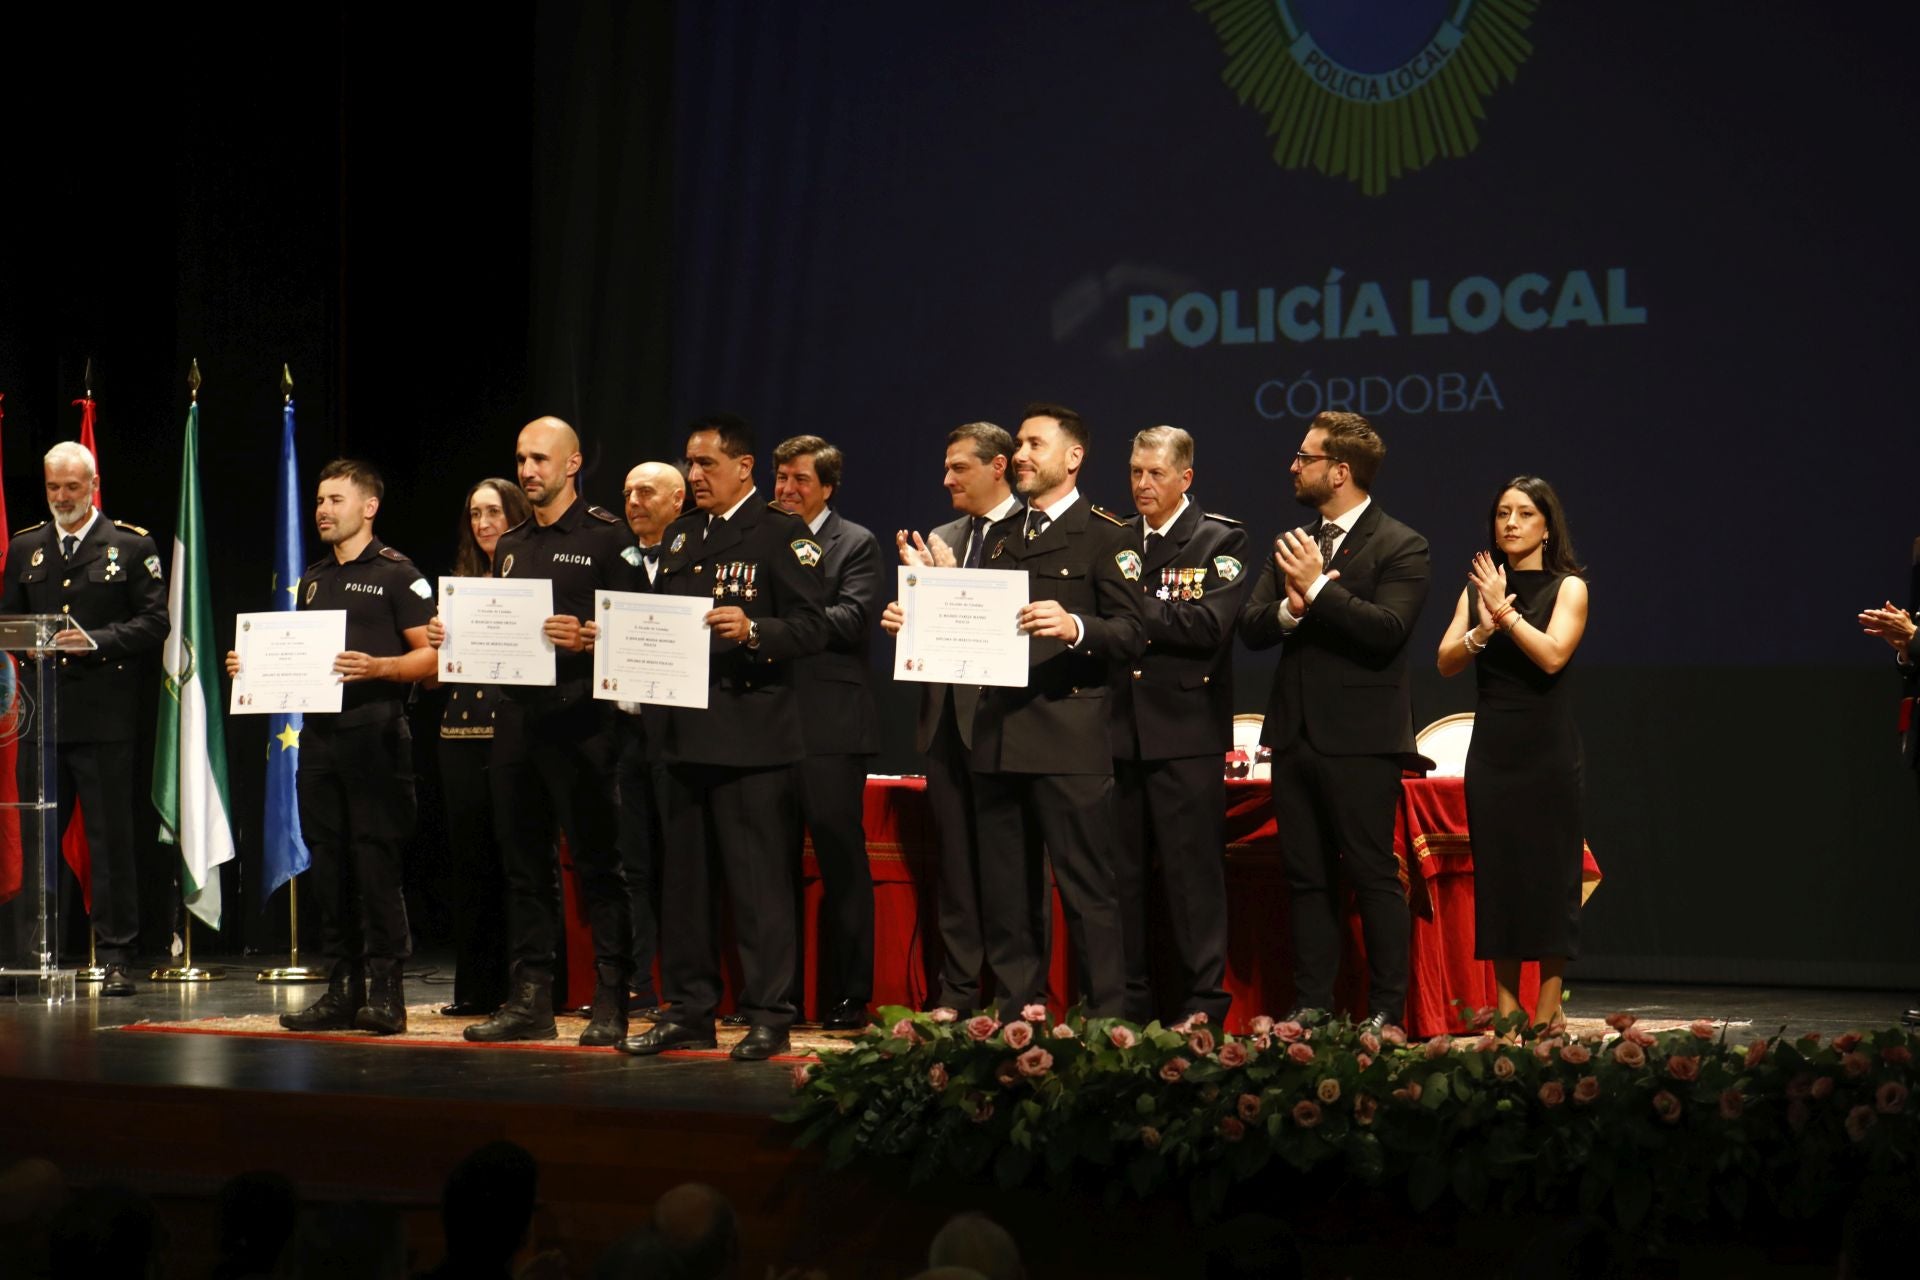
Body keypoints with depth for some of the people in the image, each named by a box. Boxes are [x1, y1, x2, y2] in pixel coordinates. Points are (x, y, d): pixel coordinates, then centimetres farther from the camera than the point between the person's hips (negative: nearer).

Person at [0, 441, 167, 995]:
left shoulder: (132, 546, 3)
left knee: (112, 841, 0)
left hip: (104, 717, -4)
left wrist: (95, 641, -14)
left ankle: (117, 957, 5)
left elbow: (155, 623, -2)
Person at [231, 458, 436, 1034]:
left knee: (376, 863, -8)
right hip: (319, 732, 7)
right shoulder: (313, 578, 19)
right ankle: (342, 989, 13)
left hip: (375, 733, -7)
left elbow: (431, 656, -9)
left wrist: (376, 667, -24)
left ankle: (384, 990, -5)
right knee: (329, 866, 8)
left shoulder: (396, 574, -3)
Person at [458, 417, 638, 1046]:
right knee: (525, 863, 9)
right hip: (516, 716, 7)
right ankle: (529, 999, 13)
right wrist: (458, 636, 5)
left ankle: (610, 1001, -2)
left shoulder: (606, 537, -2)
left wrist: (585, 640, -24)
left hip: (579, 718, -7)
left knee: (597, 863, -4)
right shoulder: (509, 545, 19)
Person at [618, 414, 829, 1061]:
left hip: (751, 734, -7)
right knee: (685, 878, 10)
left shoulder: (781, 534, -3)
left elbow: (812, 627, -10)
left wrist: (754, 631, -26)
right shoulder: (680, 536, 18)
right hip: (687, 731, 7)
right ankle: (688, 1012, 17)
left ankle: (767, 1017, 0)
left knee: (758, 879, -5)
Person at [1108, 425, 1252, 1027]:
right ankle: (1127, 1005, 15)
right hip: (1120, 732, 5)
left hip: (1186, 733, -5)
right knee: (1121, 874, 7)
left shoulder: (1220, 541, 1)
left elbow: (1207, 625, -14)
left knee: (1193, 874, -2)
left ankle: (1203, 1005, 2)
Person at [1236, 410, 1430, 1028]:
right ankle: (1312, 1004, 14)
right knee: (1306, 876, 9)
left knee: (1372, 873, -4)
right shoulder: (1292, 544, 15)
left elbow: (1387, 631, -18)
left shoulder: (1400, 547, -5)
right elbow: (1250, 627, 8)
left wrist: (1318, 590, -20)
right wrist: (1290, 609, -13)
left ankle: (1387, 1009, 0)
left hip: (1360, 739, -7)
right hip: (1295, 736, 7)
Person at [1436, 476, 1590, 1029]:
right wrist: (1482, 630, -15)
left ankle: (1548, 1009, -1)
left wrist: (1505, 612, -15)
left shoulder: (1568, 587, 0)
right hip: (1491, 745, 4)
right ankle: (1506, 1005, 7)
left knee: (1548, 870, -4)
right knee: (1495, 871, 3)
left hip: (1547, 748, -4)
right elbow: (1447, 661, 2)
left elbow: (1553, 654, -14)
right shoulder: (1479, 587, 12)